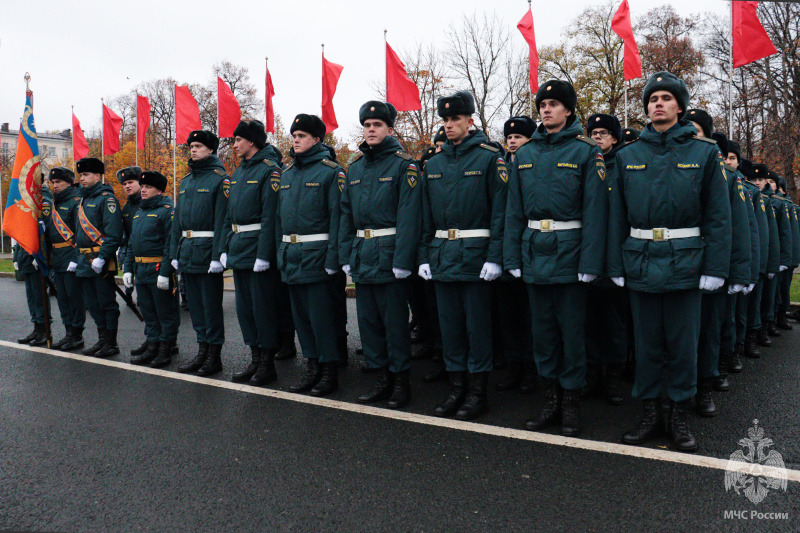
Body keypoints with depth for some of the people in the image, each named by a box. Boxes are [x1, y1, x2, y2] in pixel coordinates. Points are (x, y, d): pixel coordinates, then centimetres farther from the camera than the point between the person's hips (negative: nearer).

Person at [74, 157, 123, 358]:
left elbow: (114, 233, -18)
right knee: (92, 303, 14)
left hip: (101, 261, -9)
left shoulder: (106, 198, -9)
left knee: (107, 302, -1)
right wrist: (78, 256, 17)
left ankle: (111, 343, 7)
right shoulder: (83, 199, 18)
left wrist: (102, 257, -23)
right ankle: (102, 339, 24)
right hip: (85, 261, 9)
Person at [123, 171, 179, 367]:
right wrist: (128, 268, 12)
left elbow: (170, 244, -16)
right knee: (148, 312, 14)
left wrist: (165, 272, -22)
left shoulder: (167, 211, -9)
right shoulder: (138, 212, 16)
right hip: (140, 270, 8)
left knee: (165, 312, 2)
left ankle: (166, 349, 10)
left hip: (158, 270, -8)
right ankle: (152, 347, 23)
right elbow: (131, 243, 20)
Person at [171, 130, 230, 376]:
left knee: (211, 304, 0)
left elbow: (222, 219, -14)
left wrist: (218, 255, -20)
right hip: (187, 251, 8)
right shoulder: (186, 180, 16)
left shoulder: (220, 178, -7)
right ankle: (202, 351, 23)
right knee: (195, 303, 13)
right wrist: (174, 252, 12)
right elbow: (178, 218, 18)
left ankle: (215, 356, 10)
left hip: (207, 250, -8)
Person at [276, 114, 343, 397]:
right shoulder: (287, 172, 15)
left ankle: (330, 370, 12)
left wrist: (332, 258, -18)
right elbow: (279, 215, 18)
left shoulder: (331, 170, -6)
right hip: (291, 256, 7)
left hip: (317, 254, -7)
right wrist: (281, 251, 12)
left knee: (321, 315, -1)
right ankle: (312, 367, 25)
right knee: (300, 314, 13)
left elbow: (336, 215, -12)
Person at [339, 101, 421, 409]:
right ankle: (382, 375, 24)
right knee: (368, 319, 11)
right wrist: (346, 256, 8)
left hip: (390, 255, -6)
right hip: (362, 256, 7)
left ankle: (401, 378, 15)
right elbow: (346, 214, 15)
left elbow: (408, 215, -13)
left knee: (395, 320, 1)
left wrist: (402, 260, -19)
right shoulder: (355, 169, 14)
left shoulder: (404, 164, -5)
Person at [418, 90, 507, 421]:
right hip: (442, 255, 5)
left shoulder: (489, 157, -3)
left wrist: (494, 257, -14)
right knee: (449, 323, 11)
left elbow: (500, 210, -8)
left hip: (476, 255, -5)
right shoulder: (433, 164, 12)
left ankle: (478, 391, 15)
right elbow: (426, 216, 14)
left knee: (477, 324, 2)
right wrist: (424, 256, 7)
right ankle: (456, 387, 23)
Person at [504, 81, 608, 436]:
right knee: (543, 327, 11)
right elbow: (515, 210, 10)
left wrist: (590, 261, -15)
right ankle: (551, 397, 24)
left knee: (572, 328, 3)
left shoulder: (586, 151, -2)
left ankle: (571, 401, 17)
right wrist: (513, 256, 4)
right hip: (535, 252, 5)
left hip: (569, 251, -4)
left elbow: (594, 209, -8)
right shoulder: (525, 154, 10)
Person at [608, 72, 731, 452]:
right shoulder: (627, 156, 8)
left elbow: (718, 215, -1)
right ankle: (650, 413, 22)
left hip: (685, 262, -1)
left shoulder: (704, 153, 3)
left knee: (683, 342, 5)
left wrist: (715, 268, -8)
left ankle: (679, 415, 21)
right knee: (647, 342, 9)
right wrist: (616, 265, 1)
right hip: (641, 261, 2)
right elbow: (617, 216, 7)